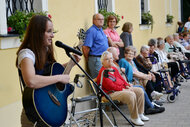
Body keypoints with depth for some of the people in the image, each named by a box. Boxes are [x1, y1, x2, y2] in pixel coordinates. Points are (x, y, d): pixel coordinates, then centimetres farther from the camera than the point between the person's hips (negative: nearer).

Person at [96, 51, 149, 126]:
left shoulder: (114, 69, 18)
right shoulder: (103, 72, -13)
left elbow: (121, 79, 21)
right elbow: (111, 86, -19)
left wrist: (127, 86, 2)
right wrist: (123, 89, -18)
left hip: (123, 89, 10)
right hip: (111, 93, -10)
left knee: (140, 91, -1)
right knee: (131, 95, -31)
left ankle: (140, 114, 5)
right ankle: (134, 118, -18)